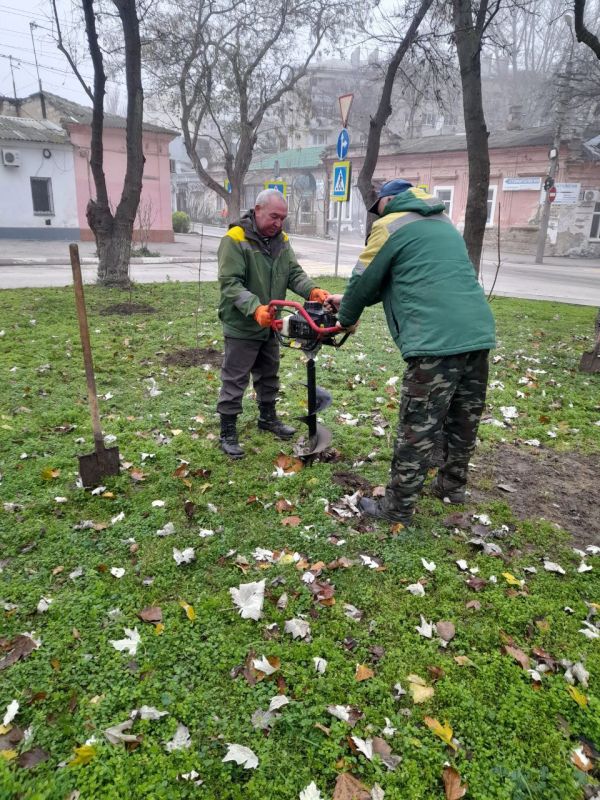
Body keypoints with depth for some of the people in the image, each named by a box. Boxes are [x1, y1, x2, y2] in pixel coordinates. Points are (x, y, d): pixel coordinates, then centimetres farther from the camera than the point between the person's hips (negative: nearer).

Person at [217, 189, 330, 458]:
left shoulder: (281, 239, 5)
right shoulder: (235, 239, -17)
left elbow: (294, 272, 2)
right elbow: (230, 284, -23)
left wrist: (312, 290, -18)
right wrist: (255, 308, -38)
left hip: (269, 325, 7)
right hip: (241, 325, -7)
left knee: (269, 375, 21)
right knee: (234, 380, 1)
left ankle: (268, 418, 40)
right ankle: (228, 433, 14)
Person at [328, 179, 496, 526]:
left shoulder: (391, 225, 3)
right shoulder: (444, 223, 27)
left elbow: (365, 279, 7)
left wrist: (346, 317, 27)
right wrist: (350, 300, 34)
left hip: (437, 341, -8)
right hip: (478, 334, 8)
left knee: (419, 429, 1)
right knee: (464, 420, 20)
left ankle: (398, 507, 13)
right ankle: (452, 485, 37)